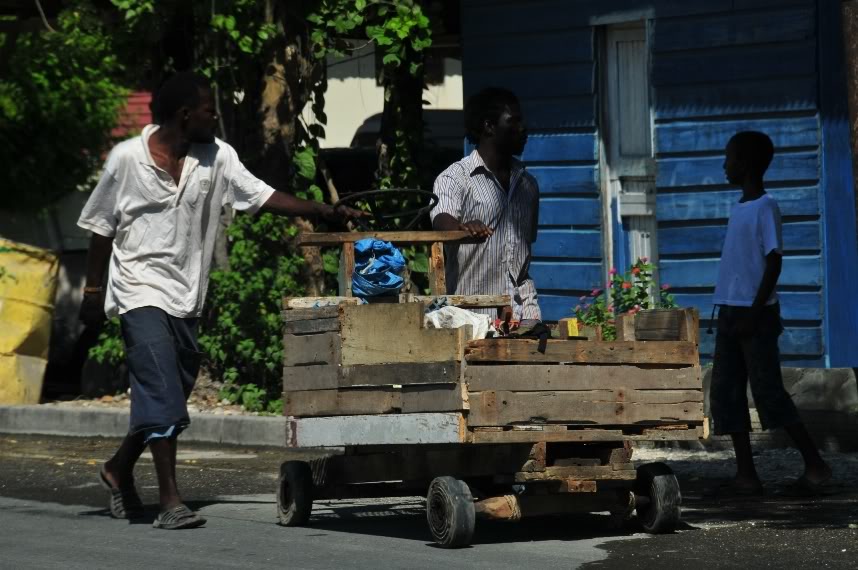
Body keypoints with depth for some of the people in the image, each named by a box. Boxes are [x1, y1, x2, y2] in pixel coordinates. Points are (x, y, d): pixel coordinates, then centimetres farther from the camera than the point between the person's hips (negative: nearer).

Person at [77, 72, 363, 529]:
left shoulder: (216, 158, 2)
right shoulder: (127, 158, -8)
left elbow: (261, 196, 1)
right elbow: (101, 226, 1)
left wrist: (325, 212, -8)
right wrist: (93, 289, 2)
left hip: (186, 295, 6)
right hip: (140, 289, -6)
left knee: (169, 396, 12)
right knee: (162, 394, -15)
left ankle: (119, 468, 35)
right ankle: (170, 502, -15)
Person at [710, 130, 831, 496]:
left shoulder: (765, 208, -10)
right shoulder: (739, 209, 15)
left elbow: (774, 262, -15)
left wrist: (755, 312, -20)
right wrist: (733, 314, 20)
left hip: (755, 314, -8)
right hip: (730, 313, 8)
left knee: (768, 391, -7)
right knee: (726, 393, 2)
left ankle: (815, 465, 1)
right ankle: (746, 474, 2)